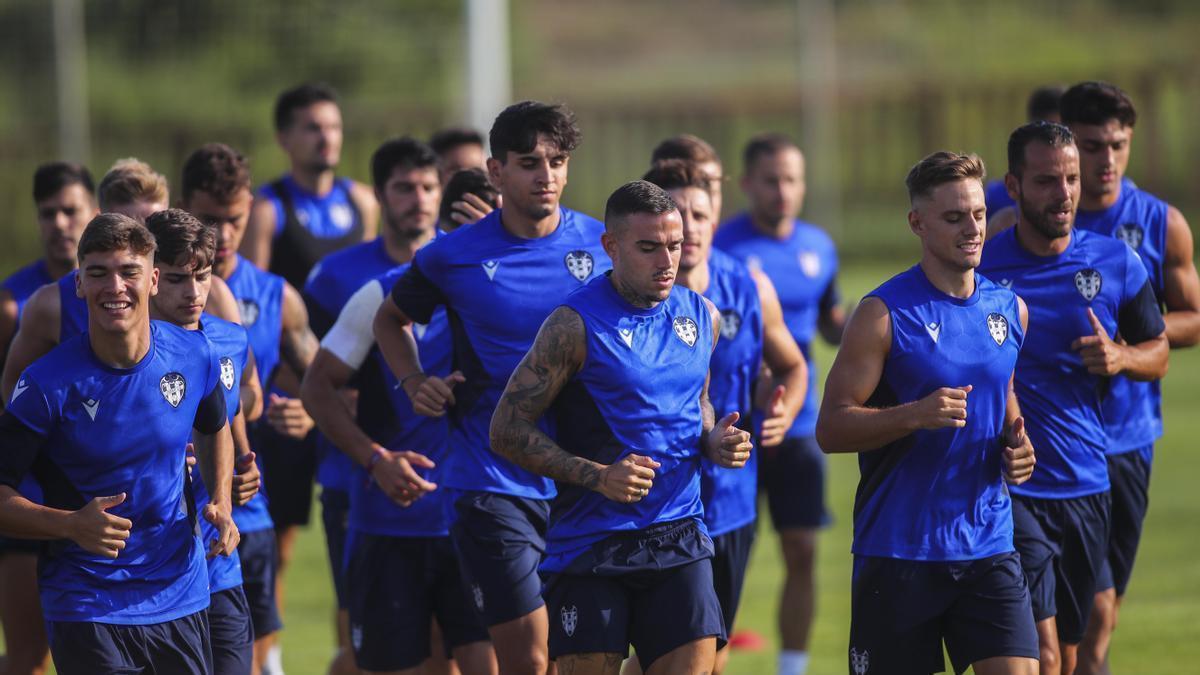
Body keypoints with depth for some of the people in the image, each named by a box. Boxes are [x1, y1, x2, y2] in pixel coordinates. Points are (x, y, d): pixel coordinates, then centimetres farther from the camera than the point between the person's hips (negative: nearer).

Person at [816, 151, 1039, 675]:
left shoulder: (1009, 309, 9)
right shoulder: (885, 313, -8)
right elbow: (831, 428, -11)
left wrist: (1016, 443, 4)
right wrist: (915, 415, -25)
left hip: (989, 547, 4)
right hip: (897, 549, -4)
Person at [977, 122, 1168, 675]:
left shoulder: (1116, 262, 3)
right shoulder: (979, 267, -6)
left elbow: (1158, 353, 15)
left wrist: (1122, 357, -8)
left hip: (1086, 487, 4)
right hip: (1011, 489, -4)